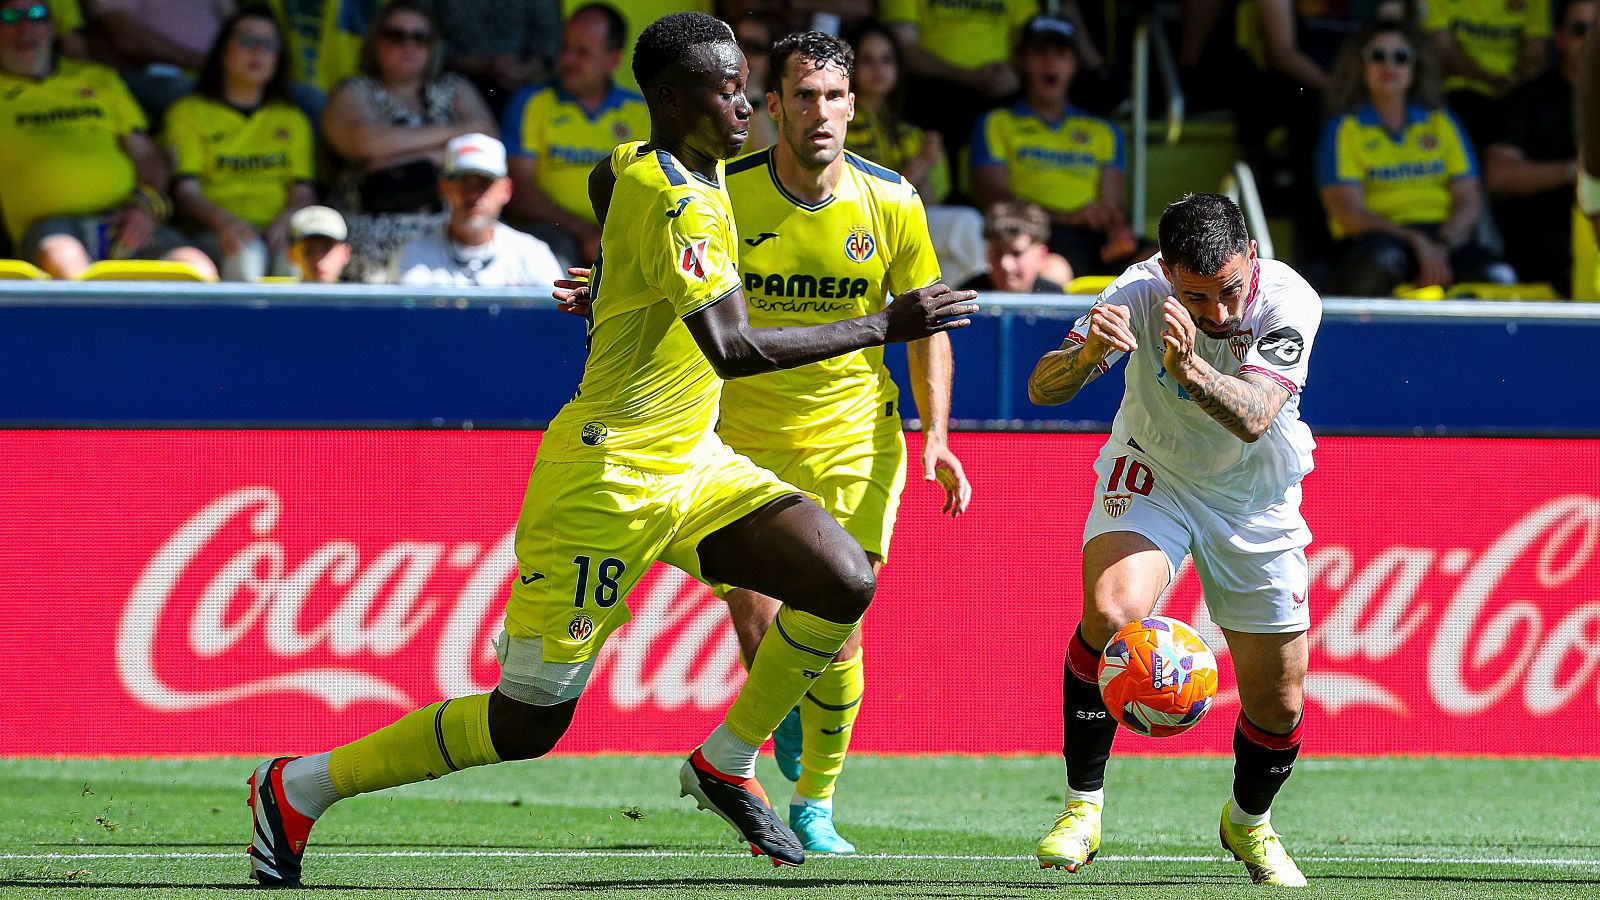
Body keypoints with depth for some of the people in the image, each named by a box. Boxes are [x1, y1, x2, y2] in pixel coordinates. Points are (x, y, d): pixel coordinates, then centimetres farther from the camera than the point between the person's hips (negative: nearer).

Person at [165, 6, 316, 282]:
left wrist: (286, 220, -11)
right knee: (244, 254, -40)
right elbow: (185, 191, 4)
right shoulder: (189, 112, 18)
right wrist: (224, 221, -19)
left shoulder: (292, 119, 29)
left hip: (281, 235, 2)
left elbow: (304, 191, 15)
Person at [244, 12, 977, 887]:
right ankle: (296, 788, 12)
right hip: (606, 480, -9)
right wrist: (884, 327, -26)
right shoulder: (674, 201, -23)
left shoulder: (637, 167, 6)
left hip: (689, 464, 9)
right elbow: (733, 349, -31)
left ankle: (726, 764, 13)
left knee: (844, 584, -6)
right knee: (525, 724, -3)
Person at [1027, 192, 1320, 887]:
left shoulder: (1290, 302, -27)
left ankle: (1249, 823, 34)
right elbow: (1041, 389, -30)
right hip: (1151, 475, -1)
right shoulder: (1141, 292, -26)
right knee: (1110, 613, -31)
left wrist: (1190, 367, -58)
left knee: (1277, 705, 1)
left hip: (1256, 501, 1)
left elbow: (1253, 418, -40)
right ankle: (1081, 809, -16)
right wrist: (1086, 354, -52)